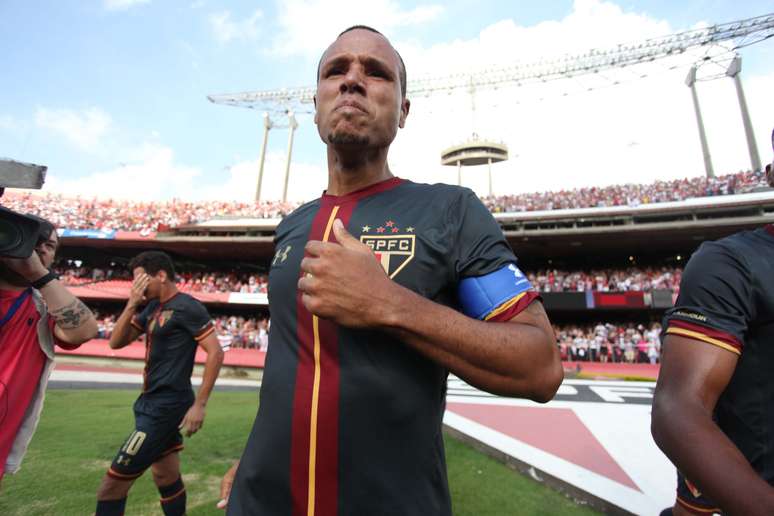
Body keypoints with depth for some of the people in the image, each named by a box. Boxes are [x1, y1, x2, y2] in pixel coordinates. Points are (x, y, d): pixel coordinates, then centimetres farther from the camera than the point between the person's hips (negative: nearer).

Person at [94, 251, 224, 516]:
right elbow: (115, 342, 9)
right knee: (166, 478, 19)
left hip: (166, 406, -9)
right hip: (153, 403, 9)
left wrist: (199, 404, -20)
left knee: (113, 483, 0)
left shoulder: (187, 307, -16)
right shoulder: (152, 307, 11)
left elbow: (216, 353, -20)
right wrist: (131, 304, -3)